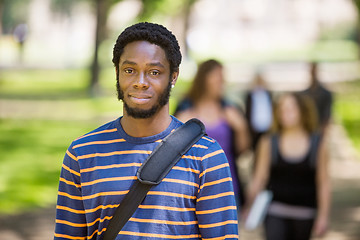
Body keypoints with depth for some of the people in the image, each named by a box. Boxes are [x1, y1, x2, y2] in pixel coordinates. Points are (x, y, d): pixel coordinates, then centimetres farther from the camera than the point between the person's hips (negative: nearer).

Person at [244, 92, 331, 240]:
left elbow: (323, 183, 2)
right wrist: (249, 208, 0)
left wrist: (323, 216, 0)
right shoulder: (269, 143, 1)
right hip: (275, 210, -1)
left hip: (304, 214, 1)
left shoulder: (317, 145, 1)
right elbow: (259, 178, 4)